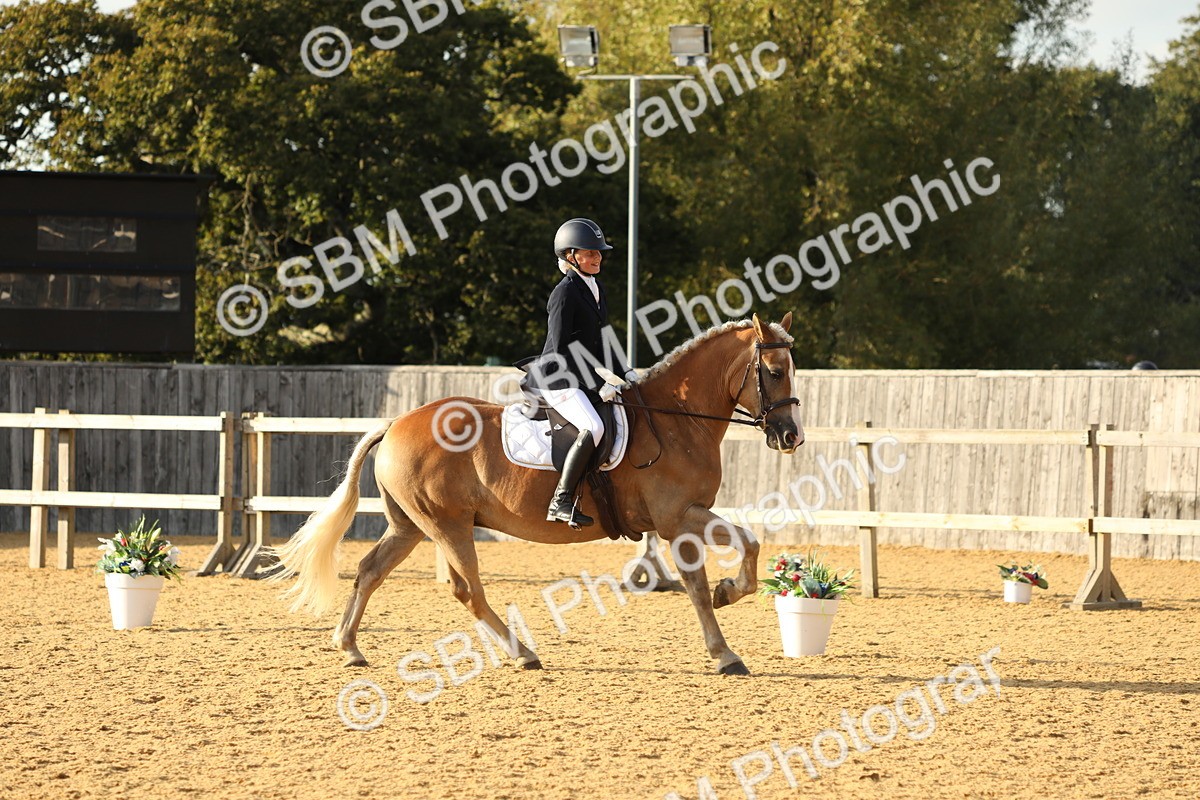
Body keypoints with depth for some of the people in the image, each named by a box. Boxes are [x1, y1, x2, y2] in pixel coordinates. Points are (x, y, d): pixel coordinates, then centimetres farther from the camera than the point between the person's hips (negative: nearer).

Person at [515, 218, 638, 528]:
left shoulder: (596, 288, 14)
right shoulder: (565, 293, -14)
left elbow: (603, 342, 21)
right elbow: (561, 350, -19)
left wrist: (626, 373, 9)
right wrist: (599, 386, -20)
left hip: (585, 377, 10)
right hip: (556, 379, -10)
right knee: (593, 427, -30)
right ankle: (560, 502, -31)